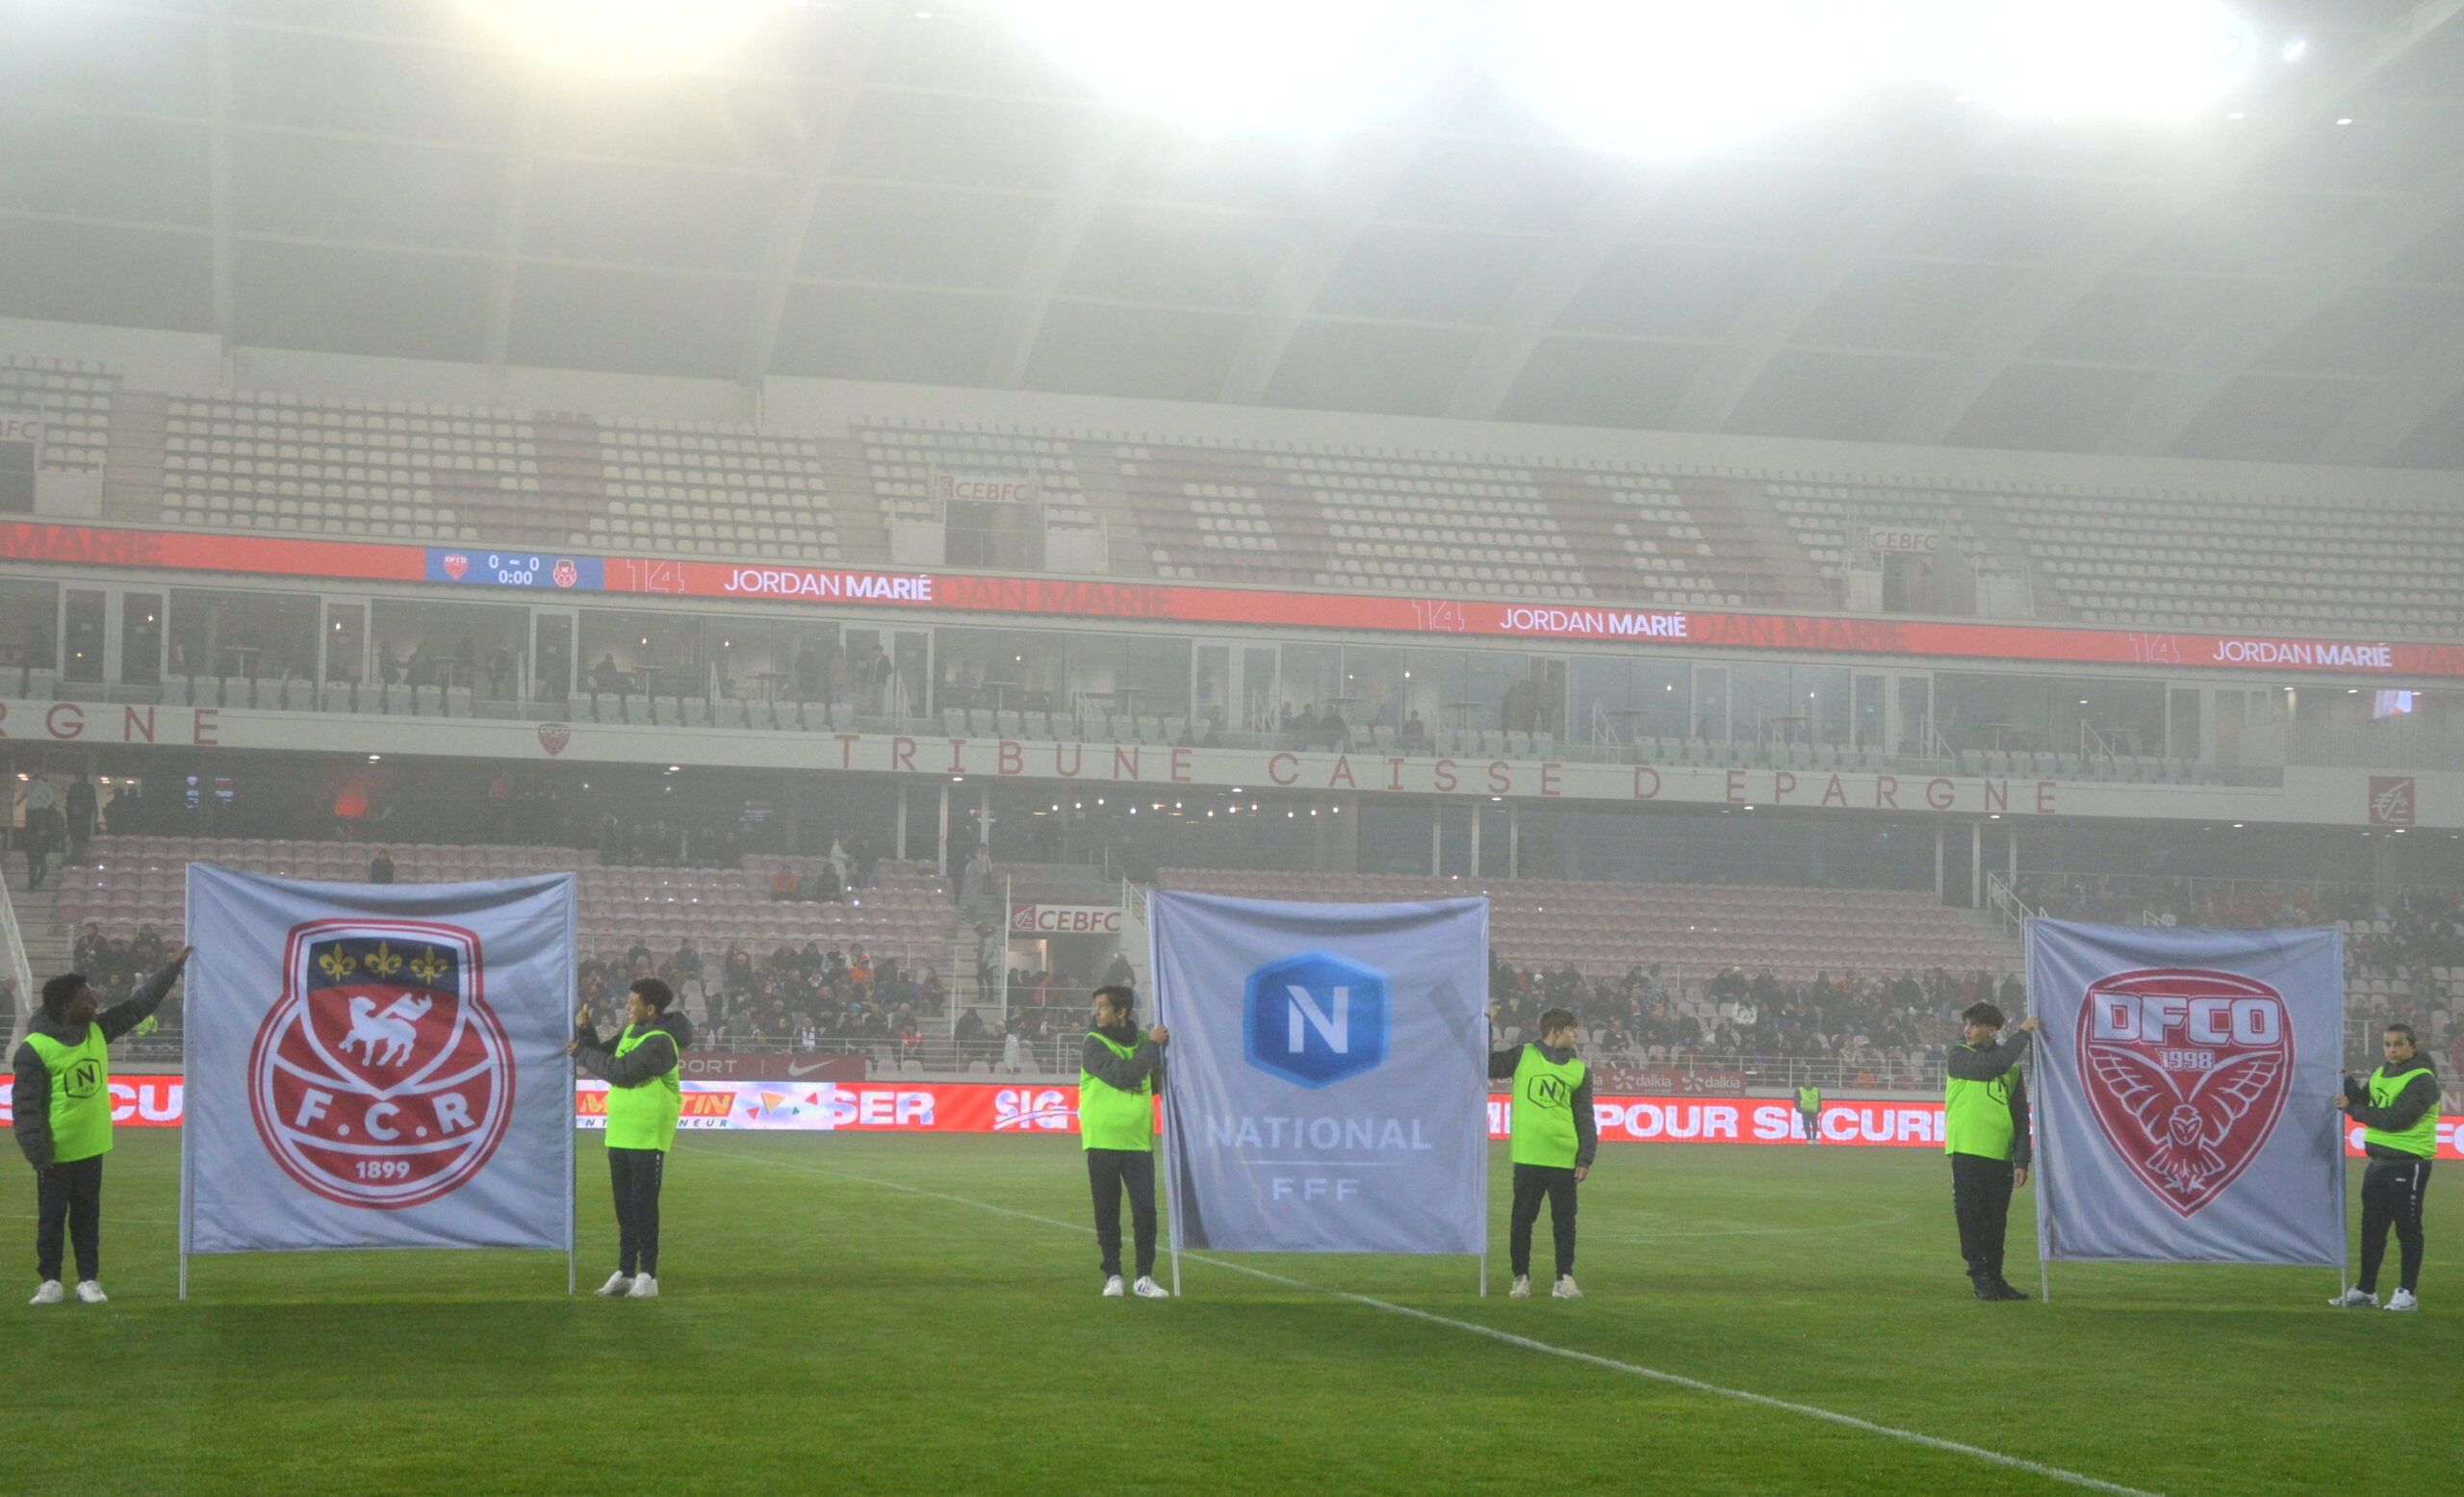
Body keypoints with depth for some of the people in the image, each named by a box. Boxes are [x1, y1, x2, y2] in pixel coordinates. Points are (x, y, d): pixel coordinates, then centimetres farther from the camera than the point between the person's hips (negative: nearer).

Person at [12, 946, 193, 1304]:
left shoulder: (98, 1030, 4)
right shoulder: (34, 1048, -15)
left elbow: (139, 1005, 12)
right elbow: (26, 1107, -15)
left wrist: (173, 967, 10)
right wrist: (38, 1155, -19)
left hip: (91, 1148, 6)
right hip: (56, 1154, -6)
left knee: (88, 1217, 11)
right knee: (51, 1218, 3)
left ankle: (89, 1280, 17)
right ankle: (50, 1281, 12)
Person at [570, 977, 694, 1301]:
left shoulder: (659, 1043, -16)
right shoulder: (631, 1032, 14)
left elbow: (621, 1071, -23)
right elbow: (603, 1056, 18)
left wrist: (582, 1053, -12)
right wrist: (584, 1032, 1)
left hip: (647, 1137, -9)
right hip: (620, 1134, 9)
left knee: (643, 1205, -6)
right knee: (624, 1205, 11)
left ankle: (647, 1276, -2)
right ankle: (625, 1272, 17)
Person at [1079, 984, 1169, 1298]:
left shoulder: (1141, 1039, 10)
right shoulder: (1094, 1045, -5)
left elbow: (1157, 1085, 17)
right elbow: (1123, 1076, -19)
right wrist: (1152, 1046, -11)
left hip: (1139, 1142, 3)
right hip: (1103, 1142, -3)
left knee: (1145, 1211, -3)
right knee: (1107, 1214, 3)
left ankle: (1144, 1278, 4)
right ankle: (1112, 1276, 13)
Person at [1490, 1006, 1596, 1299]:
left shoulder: (1580, 1070, 9)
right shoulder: (1523, 1056, 6)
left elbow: (1585, 1118, 8)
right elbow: (1488, 1065, 3)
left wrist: (1586, 1158, 0)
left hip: (1563, 1159, 1)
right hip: (1527, 1157, -1)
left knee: (1564, 1221, 3)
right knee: (1522, 1220, 4)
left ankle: (1564, 1279, 11)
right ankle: (1521, 1278, 14)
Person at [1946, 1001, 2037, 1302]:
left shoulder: (2012, 1067, 13)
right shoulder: (1959, 1056, 2)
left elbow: (2021, 1116, 12)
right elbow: (1990, 1067, -18)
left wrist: (2021, 1160, 5)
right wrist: (2023, 1034, -12)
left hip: (2000, 1156, 3)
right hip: (1967, 1152, -3)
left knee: (1997, 1221, 7)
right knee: (1971, 1219, -3)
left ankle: (1995, 1279, 16)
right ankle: (1979, 1277, 4)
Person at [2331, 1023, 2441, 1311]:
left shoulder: (2421, 1080, -13)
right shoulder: (2380, 1074, 14)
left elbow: (2395, 1118, -21)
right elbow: (2362, 1102, 11)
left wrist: (2352, 1108, -16)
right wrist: (2348, 1082, -6)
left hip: (2408, 1165, -8)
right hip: (2379, 1162, 8)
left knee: (2407, 1229, -2)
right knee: (2372, 1228, 11)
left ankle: (2407, 1294, 4)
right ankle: (2365, 1290, 18)